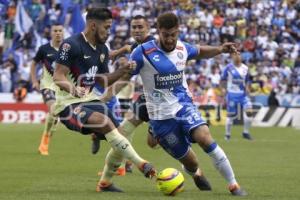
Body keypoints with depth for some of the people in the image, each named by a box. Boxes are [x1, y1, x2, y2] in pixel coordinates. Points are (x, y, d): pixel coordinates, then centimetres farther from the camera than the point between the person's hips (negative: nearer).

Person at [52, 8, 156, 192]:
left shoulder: (103, 50, 10)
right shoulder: (71, 45, -15)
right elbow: (58, 76, -18)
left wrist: (123, 72, 0)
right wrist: (73, 89, -38)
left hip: (89, 100, 9)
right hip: (68, 103, -9)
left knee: (119, 139, 1)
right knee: (104, 121, -33)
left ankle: (105, 183, 19)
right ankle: (140, 163, -31)